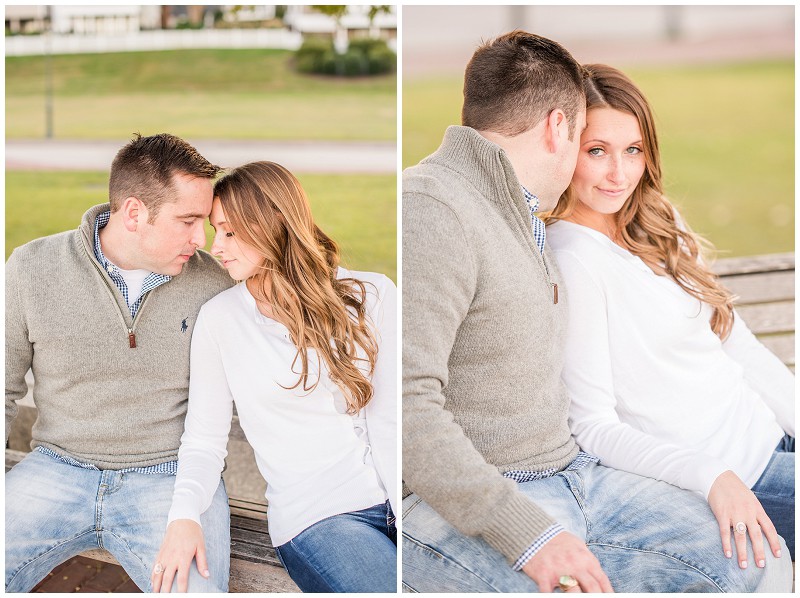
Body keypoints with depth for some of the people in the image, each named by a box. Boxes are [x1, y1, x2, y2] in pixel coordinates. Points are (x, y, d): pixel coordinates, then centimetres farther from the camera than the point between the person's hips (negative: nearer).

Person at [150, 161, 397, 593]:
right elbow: (204, 439, 3)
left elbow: (389, 421, -3)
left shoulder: (370, 295, 3)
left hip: (390, 492, 2)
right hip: (316, 515, -2)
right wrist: (184, 515, -16)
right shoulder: (220, 318, 3)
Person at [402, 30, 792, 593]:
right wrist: (525, 534, -28)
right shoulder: (430, 210, -16)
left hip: (568, 473, 10)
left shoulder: (525, 217, 20)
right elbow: (409, 408, -25)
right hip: (457, 511, -10)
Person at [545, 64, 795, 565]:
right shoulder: (573, 260, -17)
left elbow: (741, 347, 12)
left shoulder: (660, 224, 7)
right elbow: (595, 428, -19)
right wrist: (712, 477, -30)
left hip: (770, 432, 8)